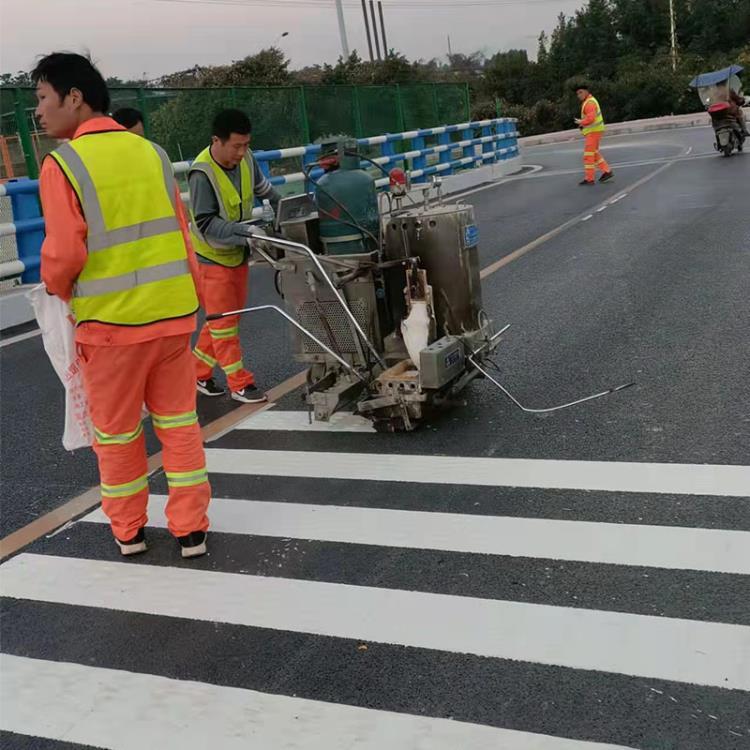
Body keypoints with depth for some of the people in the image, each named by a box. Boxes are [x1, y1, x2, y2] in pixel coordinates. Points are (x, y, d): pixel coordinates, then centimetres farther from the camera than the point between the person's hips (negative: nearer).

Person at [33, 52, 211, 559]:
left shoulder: (62, 165, -11)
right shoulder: (152, 152, 4)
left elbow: (64, 253, -14)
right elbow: (184, 235, 6)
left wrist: (55, 287, 9)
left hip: (111, 322, -4)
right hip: (173, 313, 4)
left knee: (116, 432, 14)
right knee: (179, 424, 14)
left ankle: (128, 530, 28)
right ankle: (191, 529, 21)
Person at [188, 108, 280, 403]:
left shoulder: (245, 159, -7)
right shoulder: (202, 174, -26)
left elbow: (263, 188, 14)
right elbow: (207, 225, -26)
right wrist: (246, 230, -35)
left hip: (237, 253, 7)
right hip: (212, 256, -7)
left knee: (229, 317, 14)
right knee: (223, 322, -1)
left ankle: (198, 373, 28)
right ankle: (240, 384, 7)